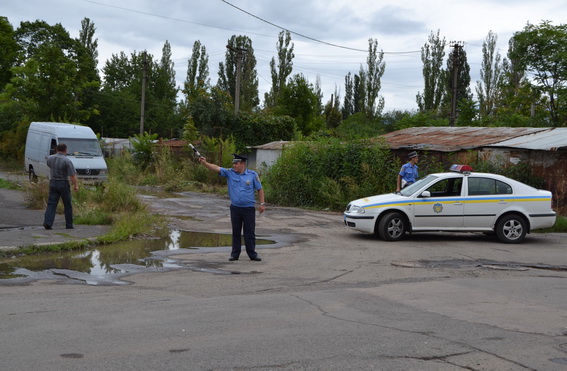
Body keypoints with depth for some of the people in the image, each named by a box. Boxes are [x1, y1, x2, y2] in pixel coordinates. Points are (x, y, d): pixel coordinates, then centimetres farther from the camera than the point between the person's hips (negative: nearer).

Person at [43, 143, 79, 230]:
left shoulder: (50, 158, 1)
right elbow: (72, 175, -17)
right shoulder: (67, 161, -15)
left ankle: (47, 222, -13)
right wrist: (75, 185, -7)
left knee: (51, 204, 3)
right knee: (67, 205, 8)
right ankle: (69, 225, 13)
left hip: (52, 183, 4)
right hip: (63, 184, -4)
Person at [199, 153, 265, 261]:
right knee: (236, 232, 8)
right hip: (235, 208, 2)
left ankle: (252, 254, 9)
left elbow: (260, 189, 4)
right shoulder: (229, 173, 2)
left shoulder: (252, 174, -1)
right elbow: (216, 168, -9)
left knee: (250, 232, 2)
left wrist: (262, 203, 0)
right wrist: (204, 163, -23)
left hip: (249, 208, -2)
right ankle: (235, 253, 16)